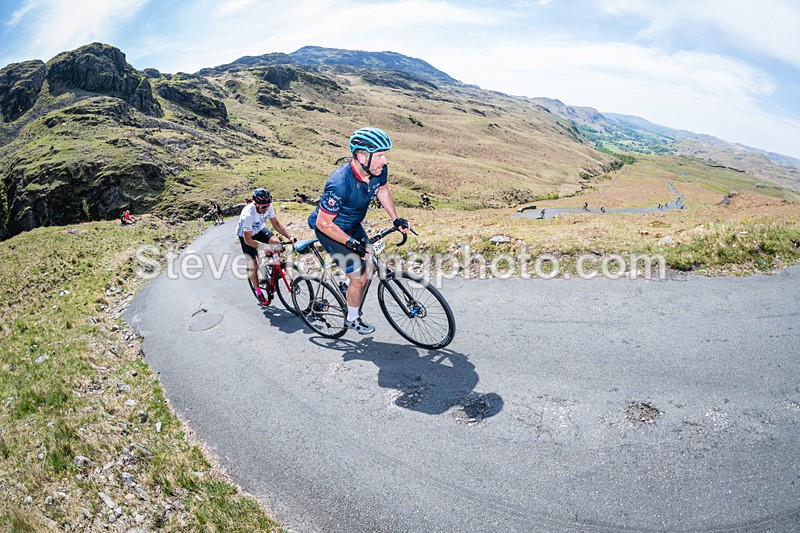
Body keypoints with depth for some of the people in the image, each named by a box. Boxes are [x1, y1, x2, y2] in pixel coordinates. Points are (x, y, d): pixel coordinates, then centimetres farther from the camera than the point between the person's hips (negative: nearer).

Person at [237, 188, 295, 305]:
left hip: (259, 230, 4)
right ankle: (258, 292, 14)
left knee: (276, 242, -26)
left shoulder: (268, 207, -25)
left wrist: (289, 237, -23)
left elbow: (276, 224, -11)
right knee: (253, 266, -9)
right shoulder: (248, 215, -39)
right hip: (246, 235, -4)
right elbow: (248, 239, -33)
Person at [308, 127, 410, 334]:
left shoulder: (379, 170, -18)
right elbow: (324, 223, -30)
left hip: (354, 225, 7)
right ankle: (352, 319, 21)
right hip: (331, 230, -7)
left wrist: (395, 218, 2)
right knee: (360, 278, -5)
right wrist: (351, 243, -28)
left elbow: (382, 189, 7)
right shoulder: (340, 184, -39)